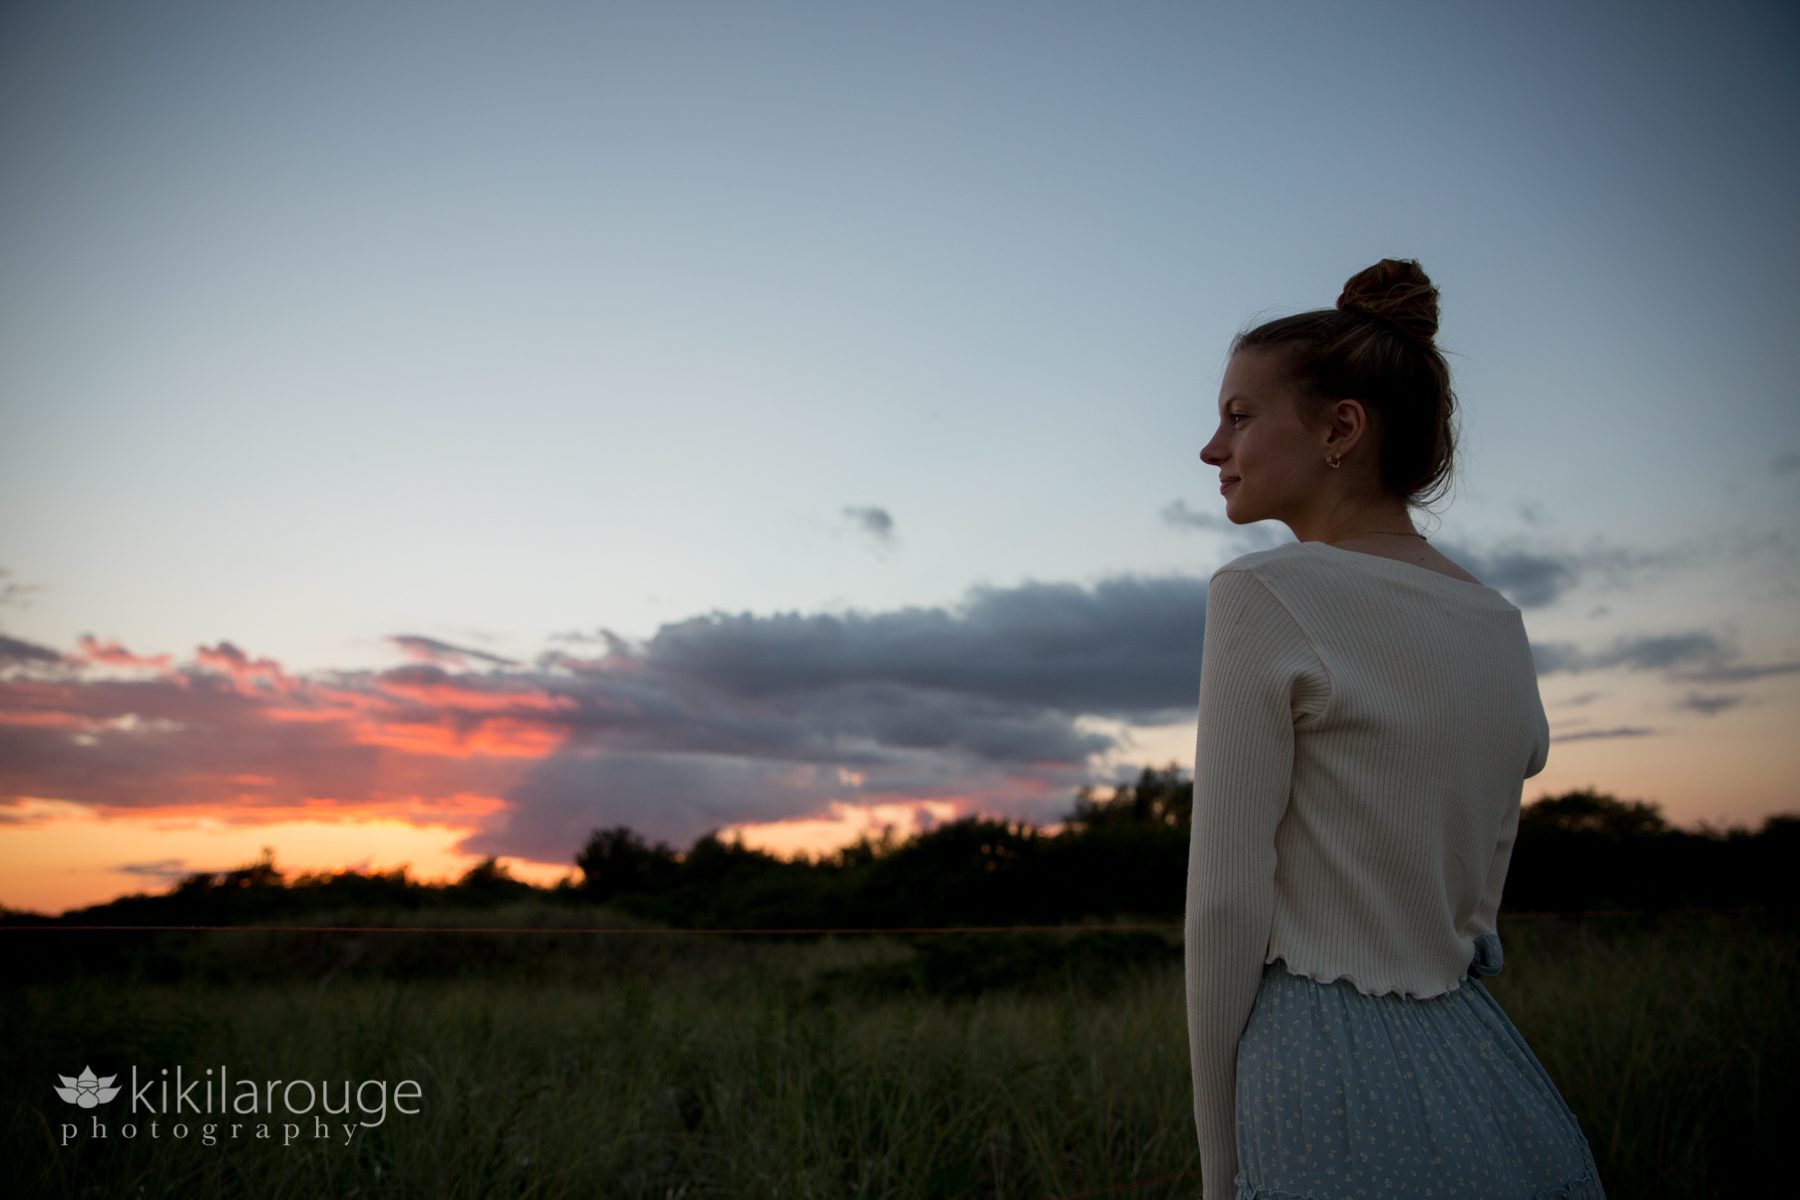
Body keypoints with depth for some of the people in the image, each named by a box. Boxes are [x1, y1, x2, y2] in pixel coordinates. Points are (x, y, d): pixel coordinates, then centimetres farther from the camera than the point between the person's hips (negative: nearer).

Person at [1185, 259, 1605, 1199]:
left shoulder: (1266, 595, -14)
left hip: (1344, 1108, -7)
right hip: (1499, 1102, 7)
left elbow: (1227, 904, -15)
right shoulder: (1499, 626, 8)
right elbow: (1472, 913, 13)